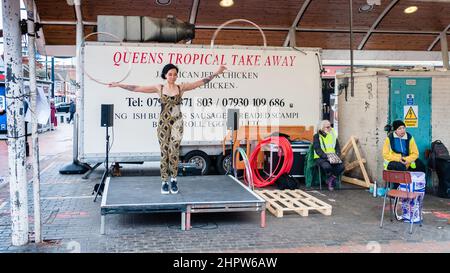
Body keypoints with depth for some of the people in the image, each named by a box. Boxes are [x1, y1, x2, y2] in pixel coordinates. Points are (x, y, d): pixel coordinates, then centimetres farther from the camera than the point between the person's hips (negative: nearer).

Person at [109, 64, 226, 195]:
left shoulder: (181, 87, 2)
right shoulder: (159, 88, 2)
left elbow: (201, 82, -1)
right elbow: (137, 88, 1)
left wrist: (216, 73, -7)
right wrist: (118, 85, -1)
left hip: (177, 123, 0)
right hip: (163, 123, 0)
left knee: (174, 152, -4)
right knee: (164, 152, 3)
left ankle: (173, 180, 10)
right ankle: (164, 182, 10)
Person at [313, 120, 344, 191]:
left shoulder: (333, 136, 16)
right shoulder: (317, 136, 1)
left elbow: (338, 148, 13)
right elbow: (317, 150, -9)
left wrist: (336, 155, -9)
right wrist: (327, 156, -23)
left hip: (333, 158, 4)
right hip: (320, 158, -4)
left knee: (341, 166, -27)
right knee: (327, 166, -37)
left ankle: (331, 180, -2)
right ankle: (331, 179, -5)